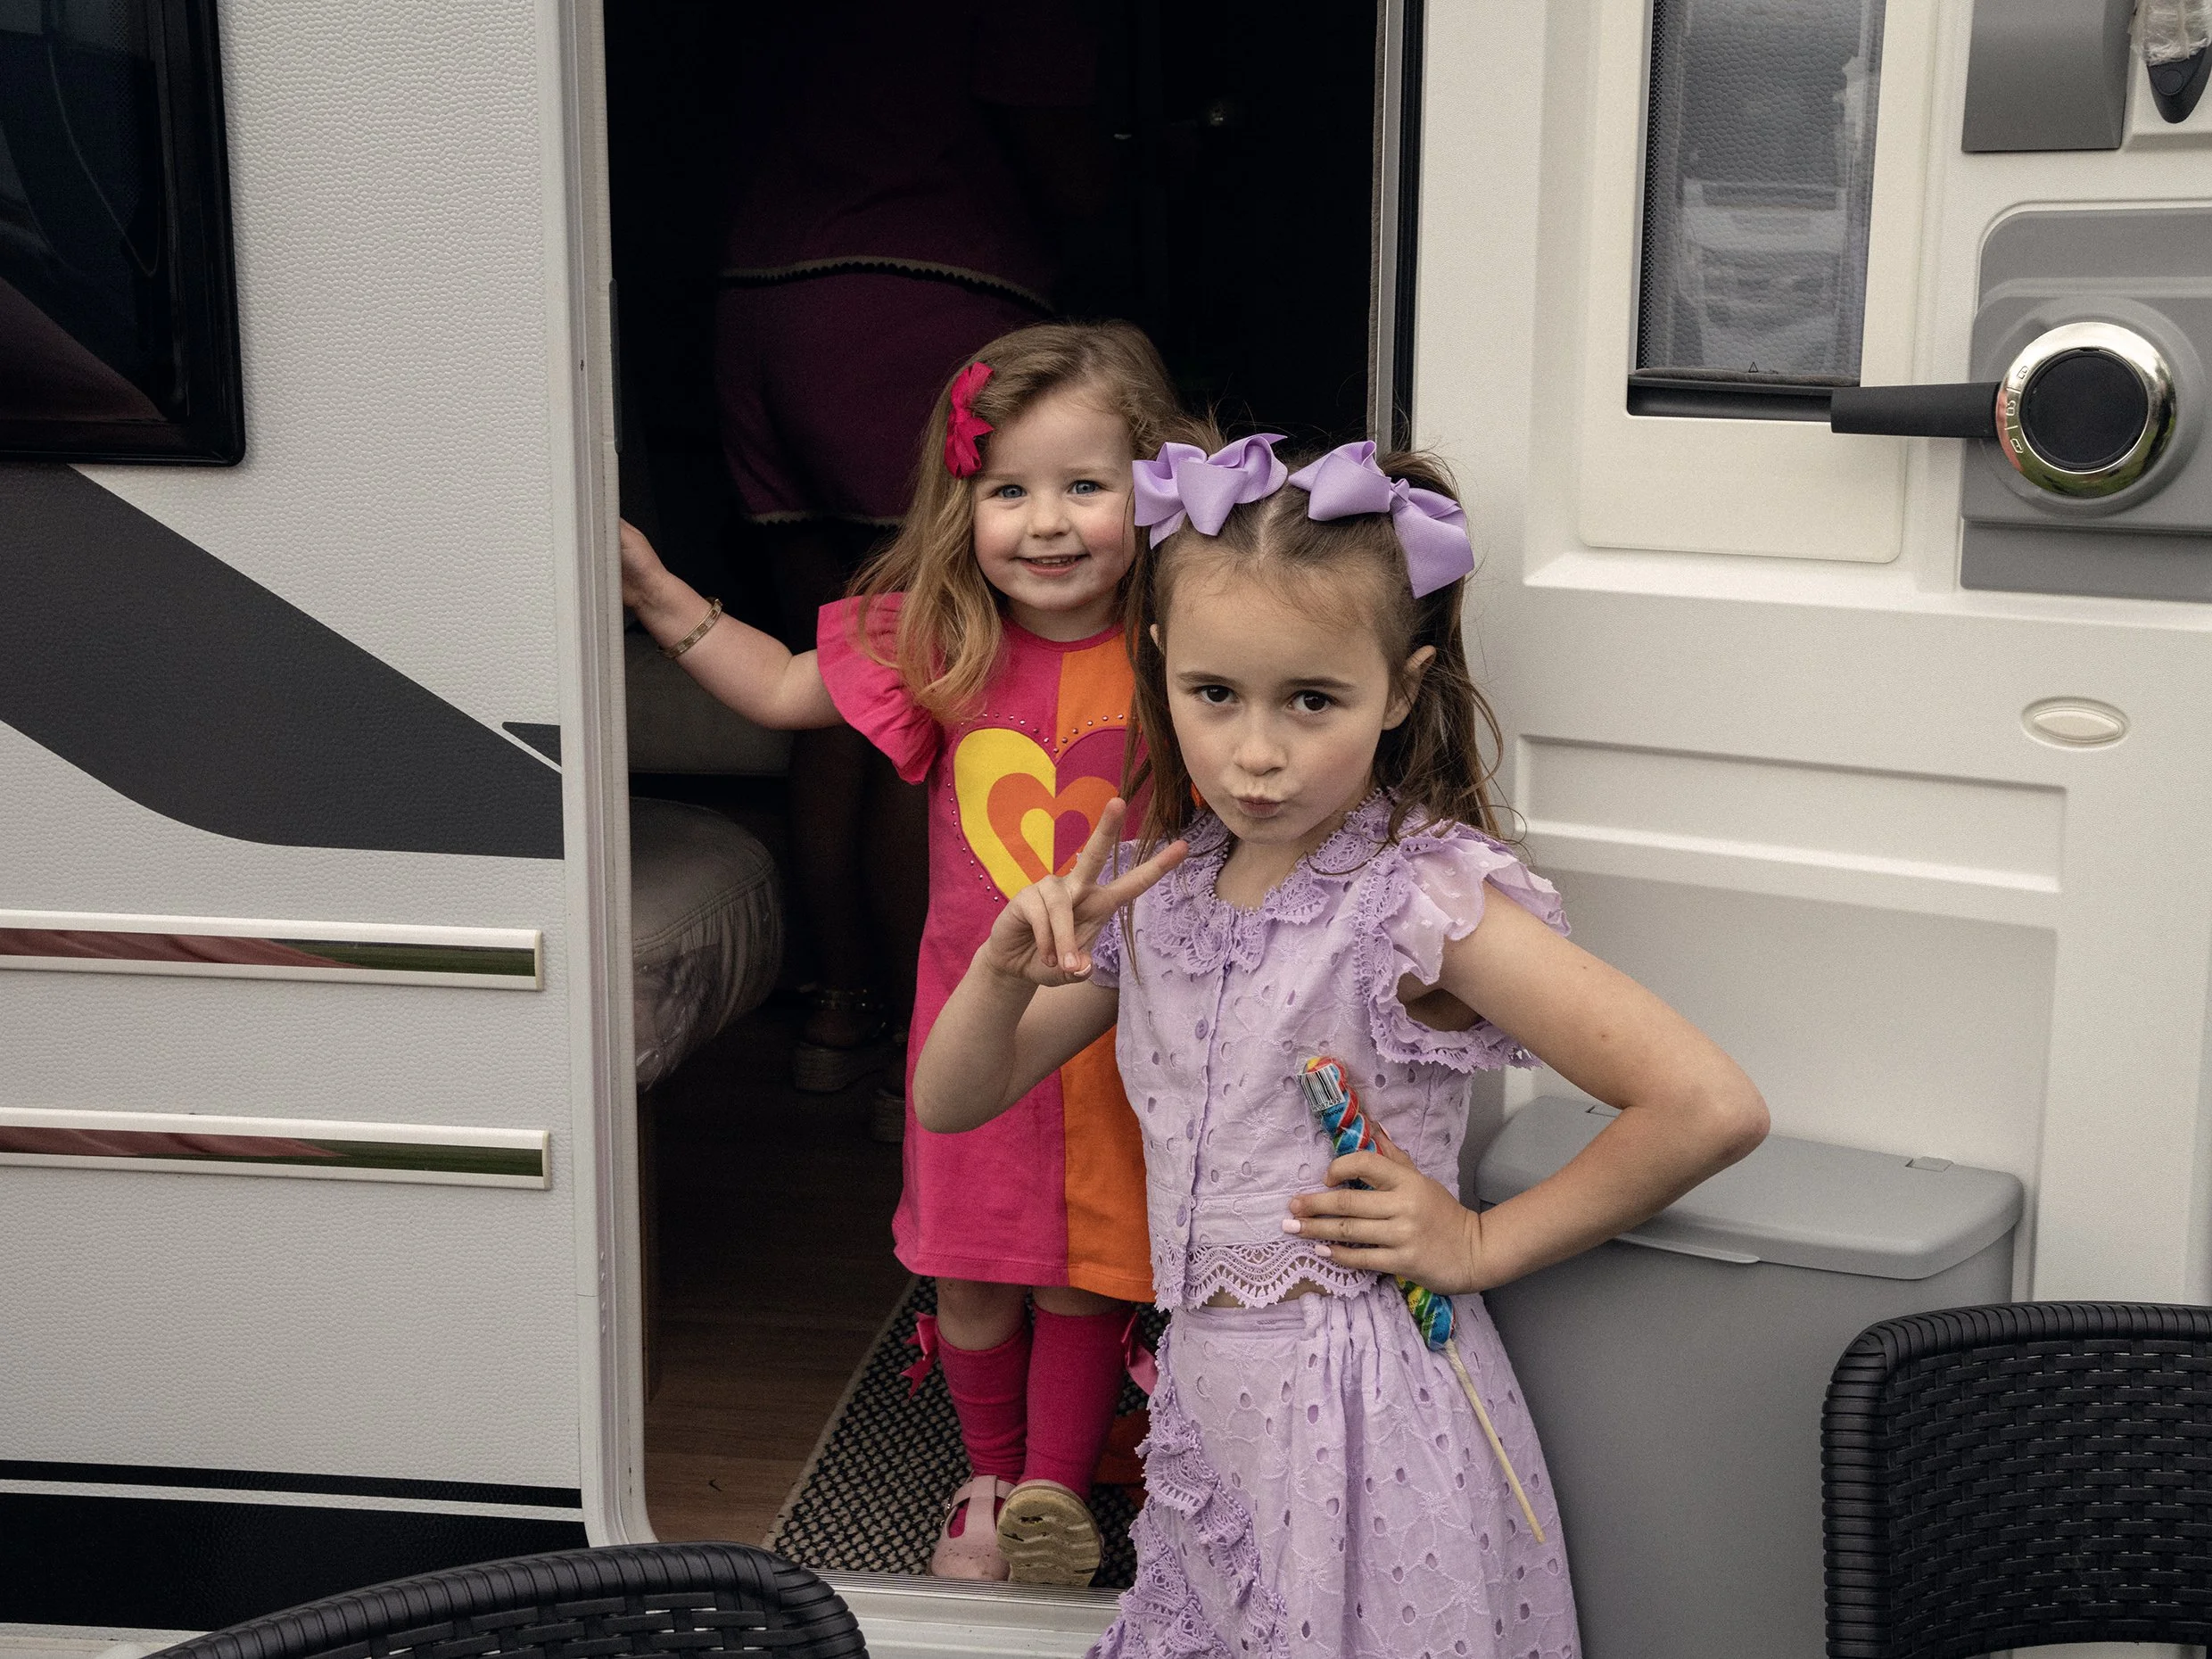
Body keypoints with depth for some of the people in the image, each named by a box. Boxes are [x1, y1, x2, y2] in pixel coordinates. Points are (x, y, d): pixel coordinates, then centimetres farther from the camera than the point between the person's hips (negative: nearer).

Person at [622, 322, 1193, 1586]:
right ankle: (993, 1482, 39)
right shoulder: (941, 641, -7)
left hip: (1117, 1030, -2)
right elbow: (785, 689, 6)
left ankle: (1057, 1491, 33)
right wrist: (656, 592, 1)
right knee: (973, 1275, 15)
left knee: (1083, 1278, 11)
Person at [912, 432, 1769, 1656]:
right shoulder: (1154, 891, 2)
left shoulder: (1421, 896, -16)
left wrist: (1482, 1243, -12)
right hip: (1210, 1405, 6)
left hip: (1363, 1420, -5)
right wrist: (1007, 972, -12)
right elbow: (950, 1103, 9)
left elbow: (1713, 1108, -23)